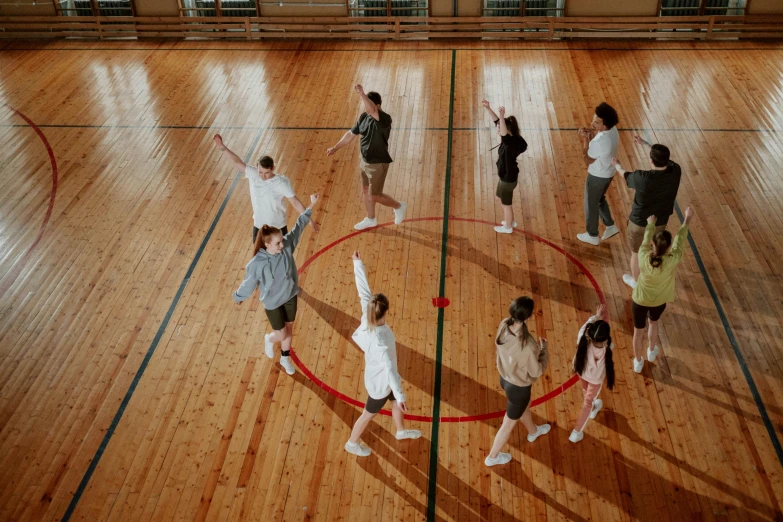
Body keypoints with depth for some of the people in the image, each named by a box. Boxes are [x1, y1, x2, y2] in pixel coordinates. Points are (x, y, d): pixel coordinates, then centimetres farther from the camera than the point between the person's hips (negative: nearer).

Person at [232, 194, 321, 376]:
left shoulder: (287, 246, -22)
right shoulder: (256, 264, -32)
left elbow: (298, 227, -11)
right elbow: (249, 284, -15)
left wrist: (311, 206, -12)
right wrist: (238, 297, 2)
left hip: (290, 296, 4)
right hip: (272, 302, -4)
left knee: (289, 330, 21)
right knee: (282, 335, 11)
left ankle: (285, 359, 49)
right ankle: (269, 339, 50)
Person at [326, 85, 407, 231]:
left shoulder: (384, 119, -26)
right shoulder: (364, 117, -1)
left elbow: (372, 110, -50)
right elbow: (351, 134, 11)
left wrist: (362, 94, -62)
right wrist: (335, 148, 10)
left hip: (378, 164, -8)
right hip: (365, 161, 8)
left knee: (374, 196, 2)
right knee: (365, 192, 21)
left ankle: (399, 206, 28)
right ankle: (371, 219, 42)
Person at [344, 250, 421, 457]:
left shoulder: (367, 317, -23)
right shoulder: (379, 342, -43)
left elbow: (364, 291, -15)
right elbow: (389, 369, -43)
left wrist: (358, 264, -7)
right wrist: (401, 396, -41)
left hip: (379, 377, 8)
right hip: (380, 382, -8)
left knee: (395, 401, 31)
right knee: (368, 414, 19)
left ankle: (401, 431, 59)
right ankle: (352, 443, 44)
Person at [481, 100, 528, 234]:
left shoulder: (511, 143, -30)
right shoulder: (509, 139, -7)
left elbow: (504, 134, -53)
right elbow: (497, 121, -3)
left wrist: (503, 116, -62)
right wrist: (488, 108, -11)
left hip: (508, 178, -10)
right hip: (506, 176, 10)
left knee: (506, 203, 14)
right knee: (499, 196, 30)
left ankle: (508, 227, 39)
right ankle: (511, 221, 48)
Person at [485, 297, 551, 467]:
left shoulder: (504, 326, -21)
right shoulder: (528, 346, -40)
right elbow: (536, 371, -22)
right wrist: (544, 349, -9)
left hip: (505, 378, 7)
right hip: (518, 387, -7)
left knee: (525, 405, 37)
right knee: (508, 424, 20)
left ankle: (533, 431, 67)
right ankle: (492, 457, 43)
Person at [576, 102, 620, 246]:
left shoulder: (600, 142, -37)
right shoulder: (613, 130, -10)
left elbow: (587, 160, -21)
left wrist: (585, 140, -21)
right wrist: (591, 134, -11)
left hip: (597, 176, -8)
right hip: (608, 173, 8)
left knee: (591, 205, 14)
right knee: (600, 199, 30)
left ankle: (592, 236, 31)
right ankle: (610, 226, 41)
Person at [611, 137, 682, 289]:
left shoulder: (643, 178, -34)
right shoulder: (675, 171, -21)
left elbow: (627, 176, -10)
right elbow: (664, 158, 2)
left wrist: (617, 165, 14)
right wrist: (644, 143, 13)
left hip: (640, 223, -4)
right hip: (660, 222, 4)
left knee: (636, 252, 22)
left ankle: (635, 280, 43)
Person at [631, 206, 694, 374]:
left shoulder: (643, 257, -31)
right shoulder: (673, 261, -31)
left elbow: (646, 238, -11)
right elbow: (680, 240, -14)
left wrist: (651, 223, 9)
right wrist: (687, 220, 1)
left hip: (640, 300, -1)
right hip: (659, 301, 1)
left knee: (638, 330, 21)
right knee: (654, 322, 33)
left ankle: (638, 362, 41)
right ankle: (652, 351, 56)